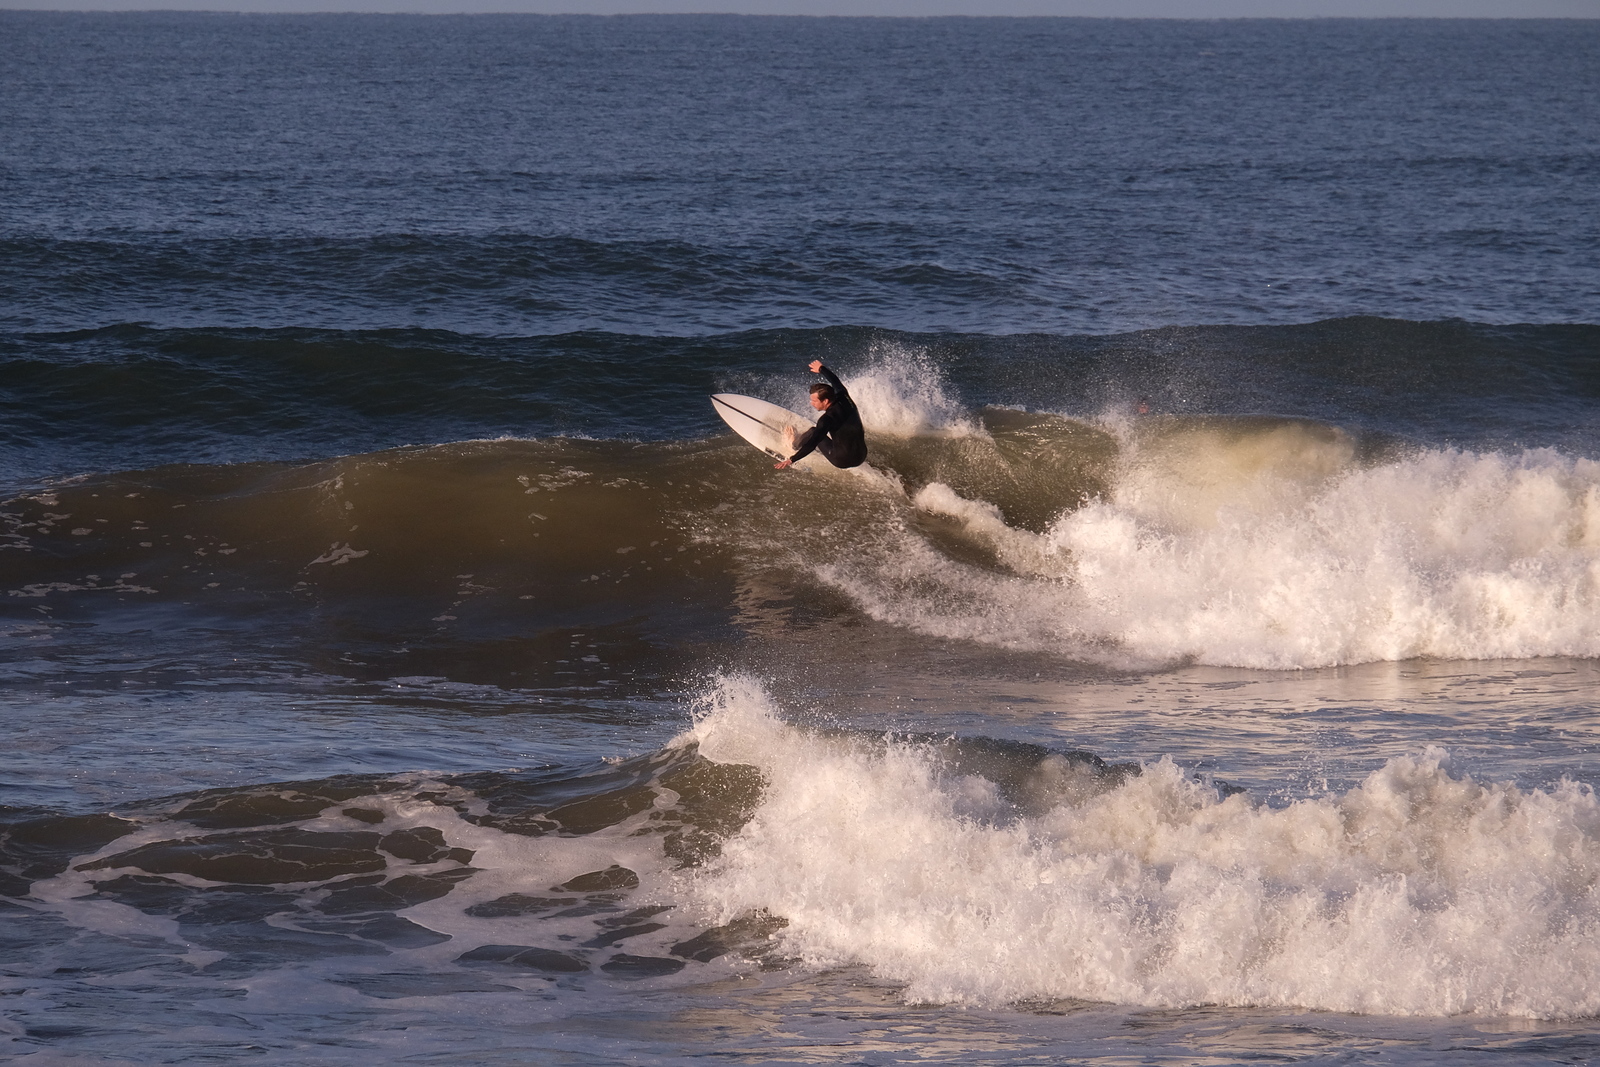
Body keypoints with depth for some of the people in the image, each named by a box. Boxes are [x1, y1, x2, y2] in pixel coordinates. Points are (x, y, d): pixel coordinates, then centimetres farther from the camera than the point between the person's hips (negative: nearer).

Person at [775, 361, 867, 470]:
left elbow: (813, 444, -26)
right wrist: (821, 369, 36)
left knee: (813, 432, 6)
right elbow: (836, 381, 17)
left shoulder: (828, 419, -24)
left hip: (842, 460, -7)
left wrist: (791, 460, -27)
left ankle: (794, 443, 33)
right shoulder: (844, 399, -5)